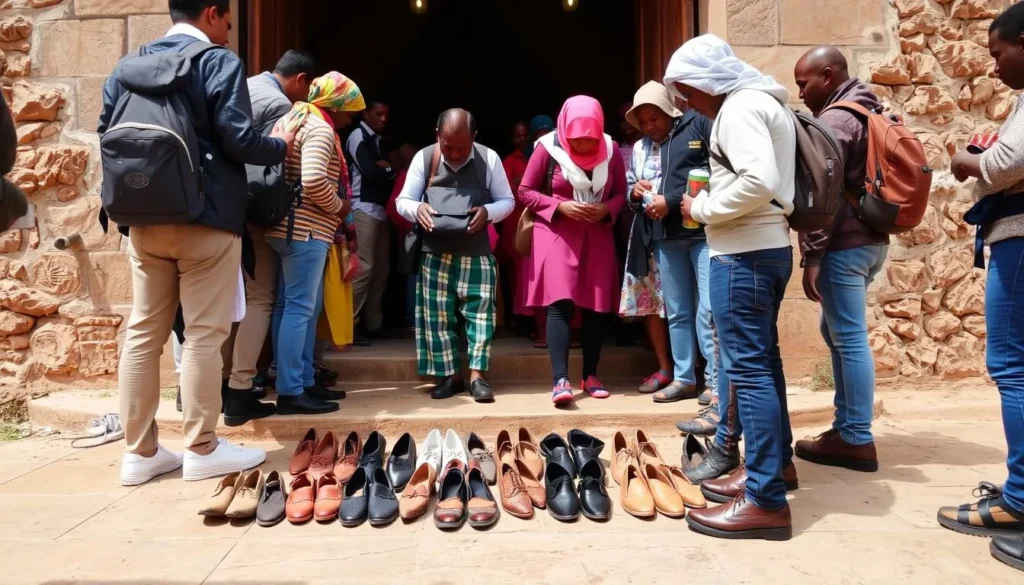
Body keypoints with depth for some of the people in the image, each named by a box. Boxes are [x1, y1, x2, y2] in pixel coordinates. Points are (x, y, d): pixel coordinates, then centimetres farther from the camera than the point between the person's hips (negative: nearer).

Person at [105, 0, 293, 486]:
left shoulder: (127, 67, 14)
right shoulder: (220, 62, -5)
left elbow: (107, 135, 14)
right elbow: (239, 140, -14)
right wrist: (280, 145, 5)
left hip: (143, 218, 6)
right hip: (206, 217, -6)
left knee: (143, 332, 9)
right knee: (204, 333, 0)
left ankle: (139, 452, 15)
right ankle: (202, 450, 7)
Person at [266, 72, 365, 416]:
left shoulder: (297, 120, 20)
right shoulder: (320, 128, -11)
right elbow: (314, 181, -26)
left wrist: (333, 206, 15)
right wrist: (339, 206, -9)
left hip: (292, 227, 10)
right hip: (305, 231, -10)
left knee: (306, 307, 14)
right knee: (298, 308, -7)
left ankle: (303, 381, 20)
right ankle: (289, 392, -2)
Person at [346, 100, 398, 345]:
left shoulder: (378, 141, 22)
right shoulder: (358, 136, -1)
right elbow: (371, 172, -12)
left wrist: (386, 169, -3)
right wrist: (391, 171, 5)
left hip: (381, 210, 8)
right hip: (364, 209, -8)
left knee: (380, 270, 7)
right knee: (363, 268, -13)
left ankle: (373, 324, 12)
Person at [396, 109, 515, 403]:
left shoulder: (489, 158, -3)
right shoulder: (424, 158, -1)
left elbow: (507, 201, 3)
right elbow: (403, 200, 3)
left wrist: (488, 211, -18)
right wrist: (417, 209, -21)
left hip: (477, 252, -1)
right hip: (435, 252, 1)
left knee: (480, 310, -5)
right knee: (437, 314, 3)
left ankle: (476, 375, 0)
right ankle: (450, 375, 13)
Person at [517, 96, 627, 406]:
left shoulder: (610, 150, 0)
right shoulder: (548, 148, -8)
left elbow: (621, 193, 8)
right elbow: (525, 191, -4)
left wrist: (606, 210, -13)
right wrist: (560, 206, -17)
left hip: (597, 236, 3)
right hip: (557, 234, -3)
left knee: (596, 306, 4)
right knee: (560, 304, -15)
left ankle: (590, 375, 16)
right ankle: (560, 380, -15)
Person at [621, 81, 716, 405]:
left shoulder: (697, 125, 1)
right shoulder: (640, 148, 19)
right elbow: (628, 189, 25)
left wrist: (672, 201, -14)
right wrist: (635, 191, 0)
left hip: (704, 229, -6)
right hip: (664, 237, 6)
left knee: (709, 309, -10)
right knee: (677, 312, 10)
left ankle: (718, 384, -3)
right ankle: (683, 378, 20)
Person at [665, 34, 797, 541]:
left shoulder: (739, 107, -12)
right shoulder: (765, 101, 19)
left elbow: (758, 181, -26)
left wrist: (702, 208, -13)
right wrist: (710, 205, 9)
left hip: (743, 253, -11)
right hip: (768, 247, 11)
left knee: (746, 368, -8)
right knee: (762, 359, 18)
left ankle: (766, 500, -3)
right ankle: (777, 458, 32)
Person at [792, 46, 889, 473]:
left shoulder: (834, 120, -12)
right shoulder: (864, 113, 19)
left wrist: (811, 257, -19)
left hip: (844, 245, -10)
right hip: (870, 239, 10)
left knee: (849, 339, -5)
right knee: (838, 333, 16)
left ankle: (857, 441, 3)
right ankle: (846, 425, 22)